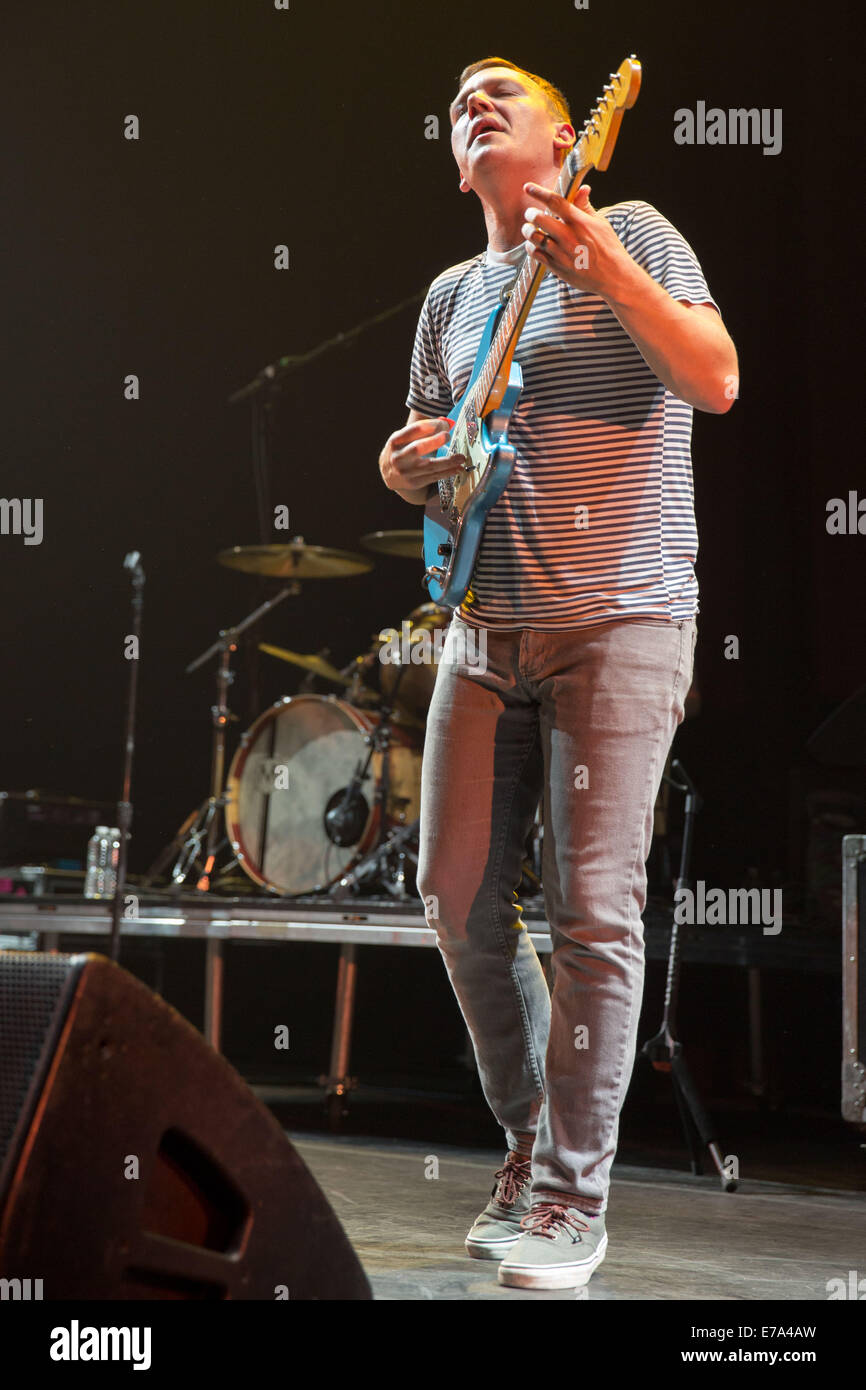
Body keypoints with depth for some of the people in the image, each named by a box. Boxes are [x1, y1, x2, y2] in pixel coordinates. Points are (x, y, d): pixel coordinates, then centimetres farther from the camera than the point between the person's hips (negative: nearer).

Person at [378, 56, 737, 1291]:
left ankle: (573, 1201, 0)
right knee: (457, 891, 4)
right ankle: (531, 1134, 22)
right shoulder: (452, 296, 17)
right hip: (487, 627, 6)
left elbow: (718, 381, -14)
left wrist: (604, 265, -25)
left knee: (592, 905, -8)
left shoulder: (630, 234, 0)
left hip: (620, 621, -6)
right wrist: (408, 465, -1)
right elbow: (419, 462, 24)